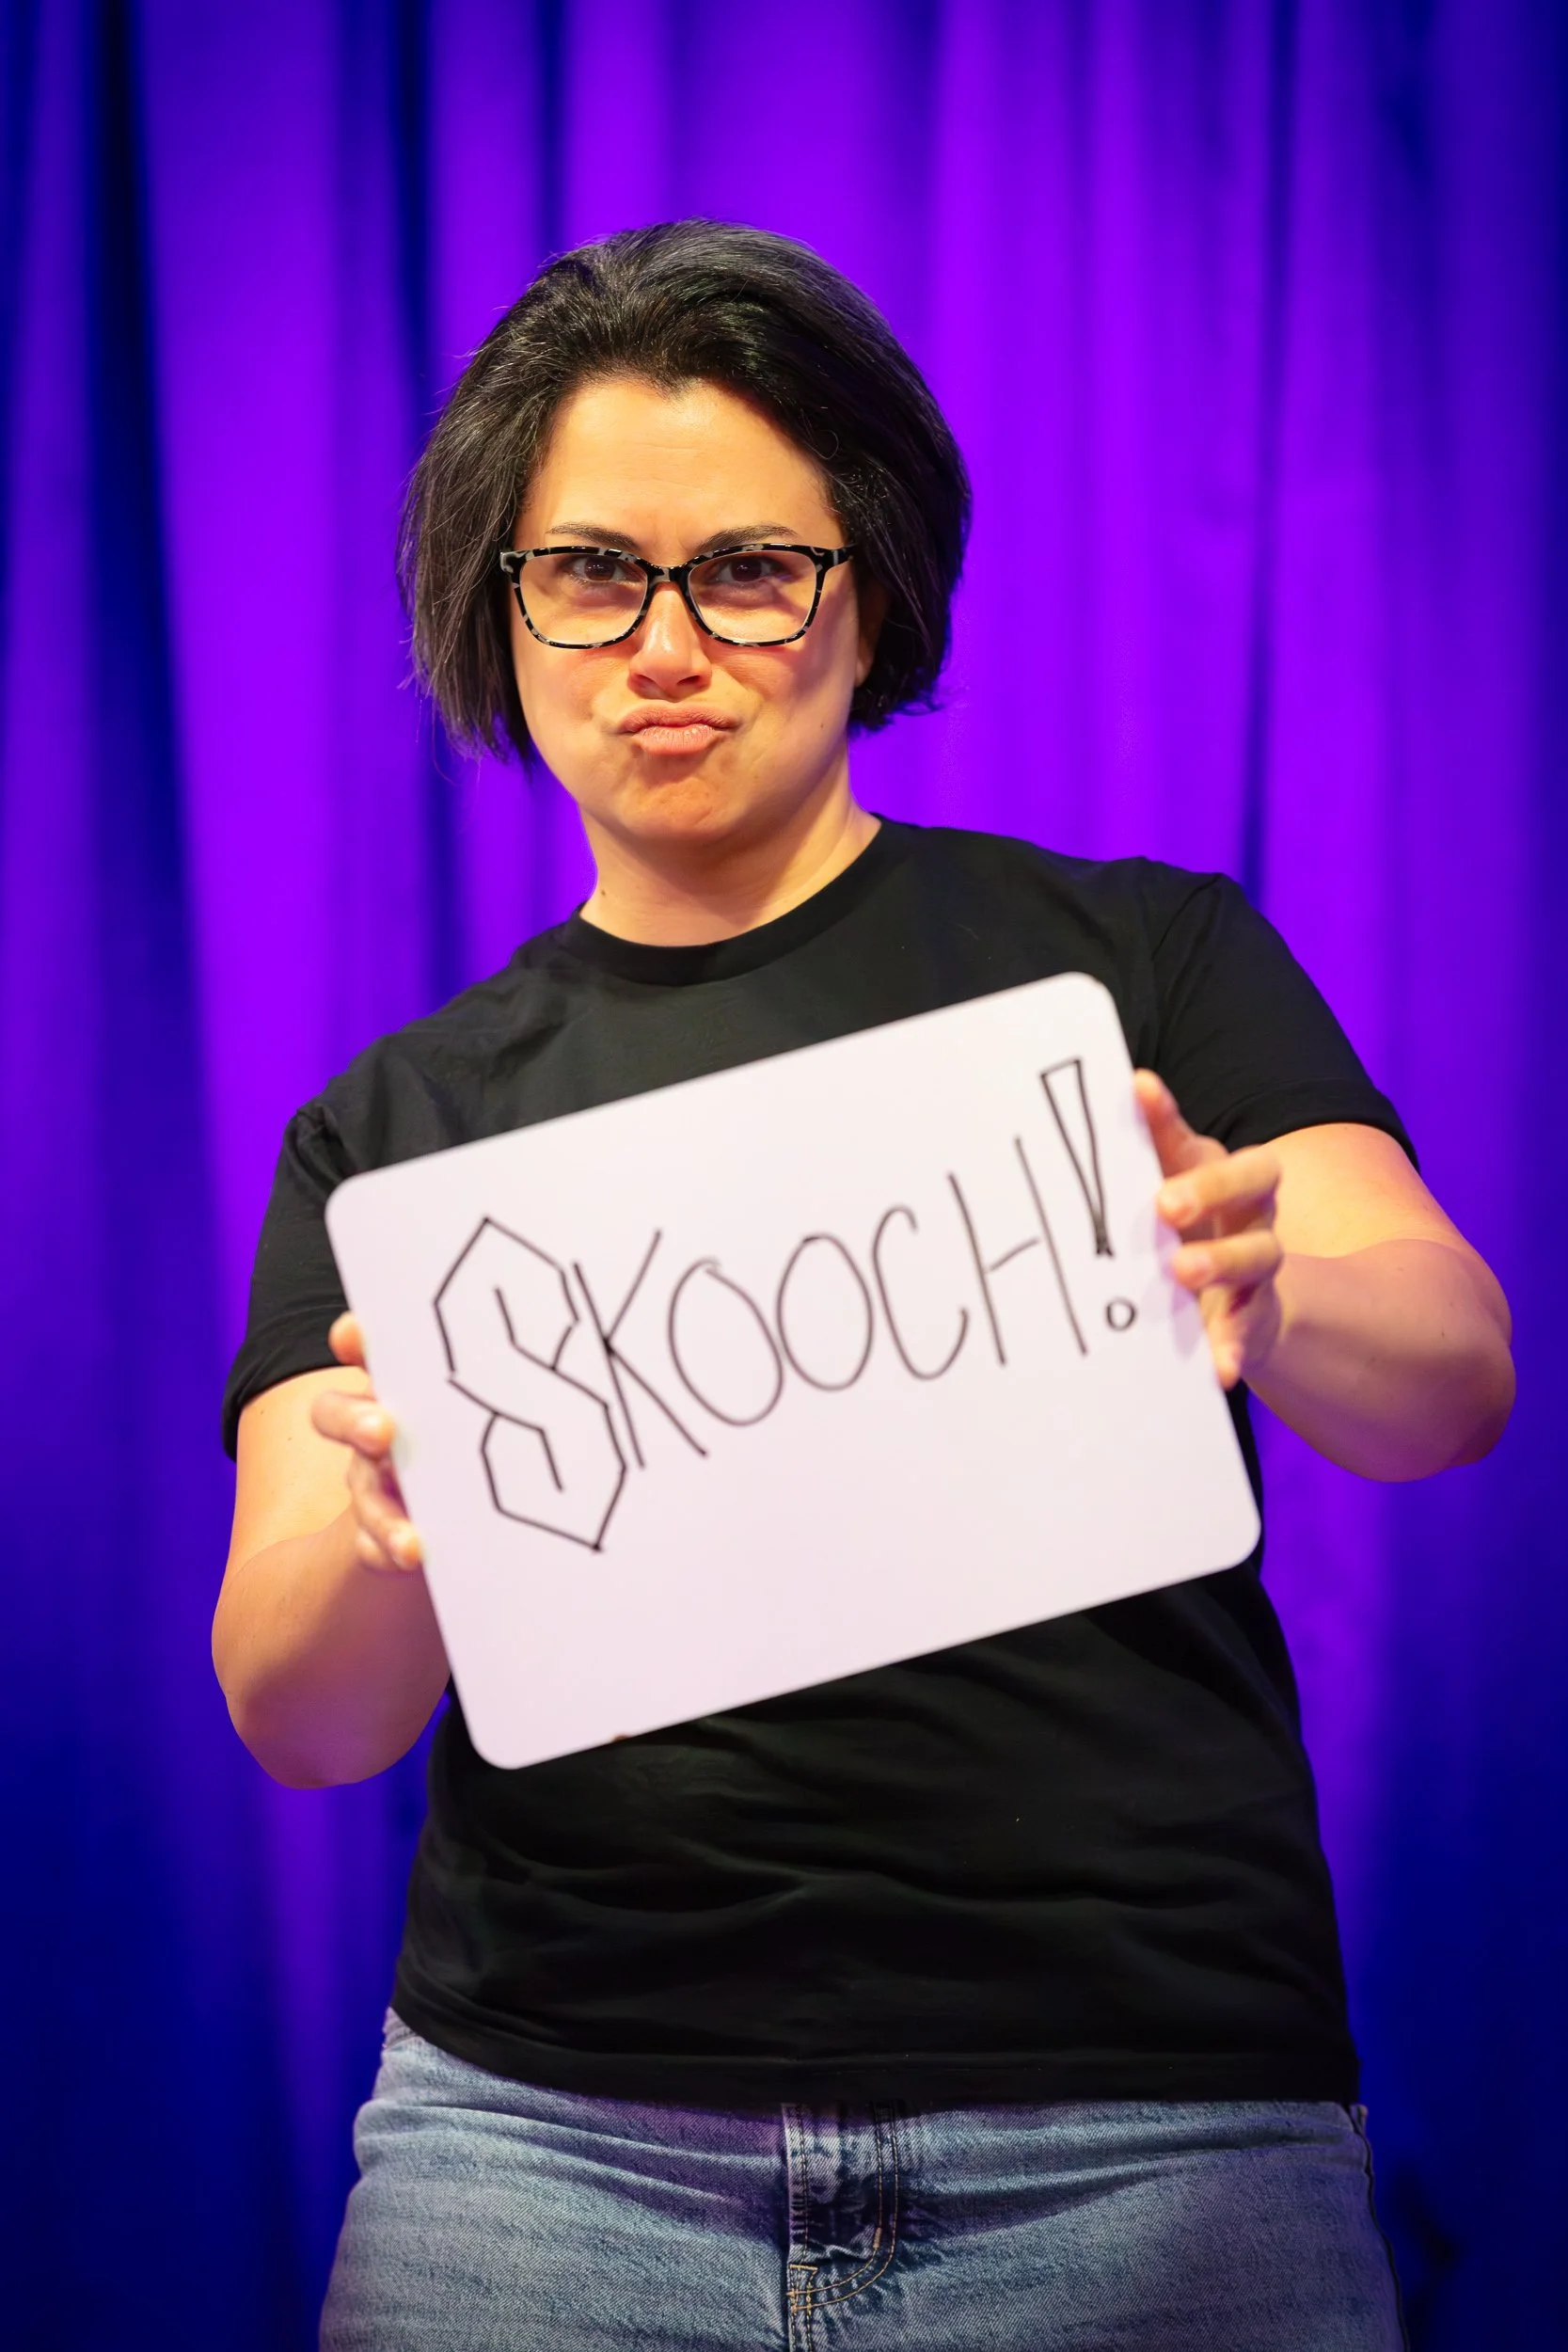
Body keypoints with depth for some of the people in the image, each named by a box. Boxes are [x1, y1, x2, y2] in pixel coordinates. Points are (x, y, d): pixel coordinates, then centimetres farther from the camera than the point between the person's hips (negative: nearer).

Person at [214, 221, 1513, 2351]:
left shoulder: (1136, 960, 5)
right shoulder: (397, 1122, 9)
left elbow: (1453, 1366, -9)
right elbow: (301, 1721, -2)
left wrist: (1260, 1308, -32)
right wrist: (392, 1521, -25)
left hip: (1144, 2149, -1)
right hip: (550, 2141, 2)